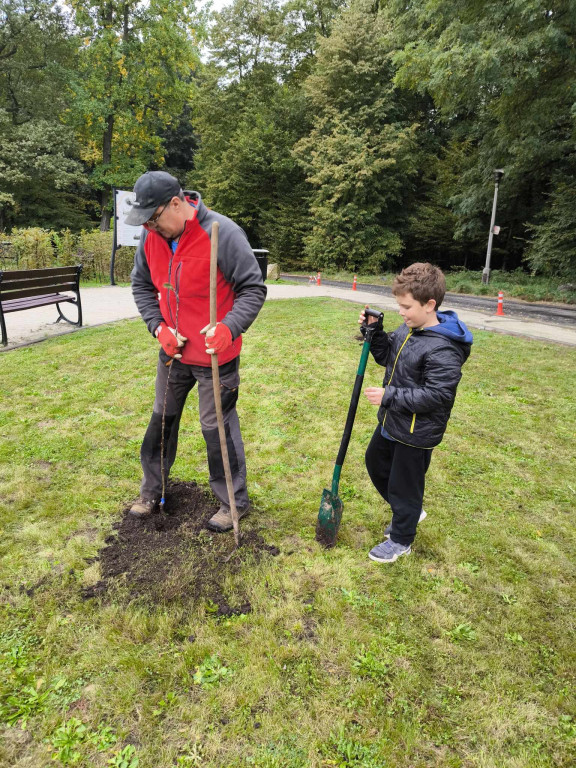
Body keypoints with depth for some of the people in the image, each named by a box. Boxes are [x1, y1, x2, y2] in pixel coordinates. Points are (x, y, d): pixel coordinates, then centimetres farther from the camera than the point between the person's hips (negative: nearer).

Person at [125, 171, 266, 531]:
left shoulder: (222, 232, -22)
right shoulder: (151, 236, -3)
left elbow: (253, 288, -18)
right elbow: (142, 285, 9)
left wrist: (230, 328, -33)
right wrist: (158, 326, -6)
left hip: (216, 354, -6)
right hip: (172, 351, 7)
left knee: (217, 427, 4)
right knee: (162, 419, 19)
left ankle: (234, 501, 25)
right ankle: (152, 490, 41)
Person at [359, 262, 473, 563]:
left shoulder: (443, 349, -28)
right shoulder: (407, 330, 0)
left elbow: (436, 395, -29)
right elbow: (386, 356, 14)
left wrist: (390, 396, -27)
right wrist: (373, 332, -3)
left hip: (416, 433, -10)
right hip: (392, 422, 10)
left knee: (404, 485, 8)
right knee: (375, 463, 26)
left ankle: (401, 540, 33)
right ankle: (408, 512, 47)